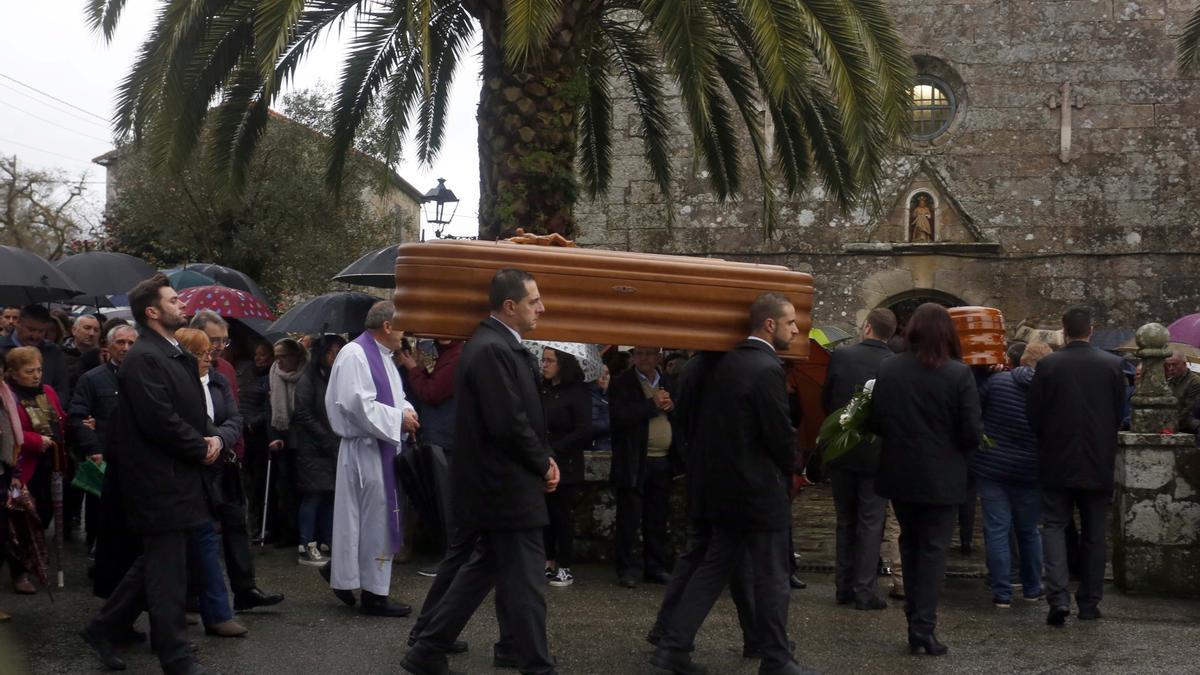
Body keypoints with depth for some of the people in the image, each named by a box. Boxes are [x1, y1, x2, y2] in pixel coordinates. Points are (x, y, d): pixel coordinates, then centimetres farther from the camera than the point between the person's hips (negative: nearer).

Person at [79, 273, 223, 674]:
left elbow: (193, 411, 19)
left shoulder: (178, 356, 14)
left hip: (178, 477, 10)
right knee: (168, 575, -1)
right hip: (161, 482, -10)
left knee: (155, 564, 19)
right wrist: (201, 449, -12)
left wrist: (210, 438, -1)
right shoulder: (143, 359, -16)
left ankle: (102, 629, 31)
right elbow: (160, 421, -23)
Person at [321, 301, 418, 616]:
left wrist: (406, 411, 1)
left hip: (382, 446, 10)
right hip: (365, 448, -10)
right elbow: (357, 404, -24)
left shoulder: (382, 356, 15)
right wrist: (398, 418, -17)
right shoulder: (354, 355, -17)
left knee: (378, 517, 15)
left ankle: (340, 569, 27)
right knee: (374, 519, -2)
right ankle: (373, 593, 7)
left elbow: (394, 396, 23)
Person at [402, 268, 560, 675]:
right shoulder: (492, 349, -20)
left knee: (481, 568, 19)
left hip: (496, 484, 11)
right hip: (507, 486, -11)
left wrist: (542, 459, 3)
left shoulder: (499, 345, 12)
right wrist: (543, 465, -10)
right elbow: (508, 424, -24)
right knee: (525, 581, -2)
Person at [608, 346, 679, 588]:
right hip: (635, 462, -4)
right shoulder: (622, 384, -2)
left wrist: (671, 407, -5)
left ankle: (656, 567, 18)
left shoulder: (669, 384, 14)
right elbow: (619, 417, -17)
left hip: (663, 461, 5)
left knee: (658, 519, 9)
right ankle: (627, 568, 8)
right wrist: (653, 405, -14)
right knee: (629, 520, 0)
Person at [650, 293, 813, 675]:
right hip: (760, 489, -8)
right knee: (772, 578, 4)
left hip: (724, 484, 8)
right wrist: (787, 470, 4)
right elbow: (781, 434, -17)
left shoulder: (729, 362, 8)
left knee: (714, 566, 13)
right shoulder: (768, 369, -18)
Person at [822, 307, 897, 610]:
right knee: (870, 524, 6)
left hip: (841, 451, 2)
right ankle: (864, 592, 6)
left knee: (845, 521, 15)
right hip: (877, 454, -2)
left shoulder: (840, 356, -7)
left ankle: (844, 586, 20)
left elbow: (825, 400, 2)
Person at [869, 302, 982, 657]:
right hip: (941, 477, -3)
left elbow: (875, 422, -3)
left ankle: (914, 619, 22)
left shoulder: (888, 369, -5)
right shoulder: (959, 374, -13)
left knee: (910, 543, 18)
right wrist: (955, 447, 8)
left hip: (900, 474, 3)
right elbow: (972, 433, -14)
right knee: (933, 548, 5)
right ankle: (923, 625, 2)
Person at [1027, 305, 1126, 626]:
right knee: (1094, 533, 12)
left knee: (1054, 525, 5)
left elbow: (1033, 414, -5)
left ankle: (1058, 597, -11)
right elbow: (1120, 413, 3)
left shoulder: (1048, 365, -10)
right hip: (1099, 464, 2)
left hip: (1058, 462, -2)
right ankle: (1089, 603, 17)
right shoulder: (1113, 365, -4)